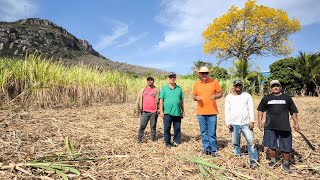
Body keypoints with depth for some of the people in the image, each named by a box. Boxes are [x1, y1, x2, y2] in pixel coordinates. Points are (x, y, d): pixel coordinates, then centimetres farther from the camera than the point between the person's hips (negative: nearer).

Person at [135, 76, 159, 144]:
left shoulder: (156, 90, 6)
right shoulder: (143, 90, 11)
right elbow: (138, 100, 10)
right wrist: (137, 110, 4)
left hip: (153, 112, -1)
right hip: (144, 112, 1)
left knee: (153, 126, 8)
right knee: (142, 126, 0)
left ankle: (152, 139, 19)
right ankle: (139, 139, 8)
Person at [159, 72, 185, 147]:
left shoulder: (179, 89, 11)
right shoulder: (164, 88, 4)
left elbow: (181, 101, 14)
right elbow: (161, 101, 2)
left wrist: (183, 111, 13)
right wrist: (161, 111, -4)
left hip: (177, 112, 2)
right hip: (167, 113, -2)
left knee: (177, 128, 7)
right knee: (167, 128, 4)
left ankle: (176, 141, 21)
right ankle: (167, 142, 17)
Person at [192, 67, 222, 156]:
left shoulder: (214, 82, -1)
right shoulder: (196, 84, 6)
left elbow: (220, 93, 4)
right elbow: (193, 96, 12)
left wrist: (215, 96, -17)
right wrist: (196, 97, -11)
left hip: (212, 112, -2)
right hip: (201, 112, 3)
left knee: (212, 133, 2)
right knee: (204, 132, 10)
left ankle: (213, 150, 15)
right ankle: (206, 148, 23)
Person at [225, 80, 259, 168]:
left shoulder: (247, 96, 9)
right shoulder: (229, 97, 10)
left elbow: (251, 109, 4)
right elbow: (227, 111, 7)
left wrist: (252, 121, -5)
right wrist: (228, 122, -2)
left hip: (246, 123, -1)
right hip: (234, 124, 1)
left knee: (251, 142, -4)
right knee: (235, 144, 7)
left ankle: (253, 161, 5)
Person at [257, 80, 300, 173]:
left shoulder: (287, 98, 6)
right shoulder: (266, 98, 6)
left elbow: (293, 111, 10)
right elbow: (260, 110, 11)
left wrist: (296, 123, 2)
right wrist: (260, 122, 2)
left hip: (284, 127, 0)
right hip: (270, 127, 0)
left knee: (286, 147, 5)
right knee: (271, 145, 10)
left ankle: (286, 164, 24)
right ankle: (273, 160, 30)